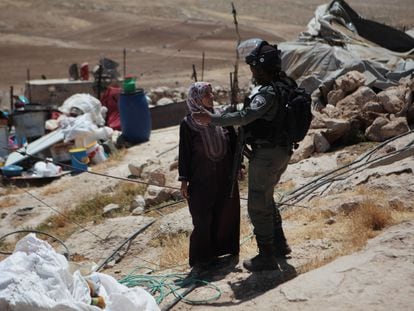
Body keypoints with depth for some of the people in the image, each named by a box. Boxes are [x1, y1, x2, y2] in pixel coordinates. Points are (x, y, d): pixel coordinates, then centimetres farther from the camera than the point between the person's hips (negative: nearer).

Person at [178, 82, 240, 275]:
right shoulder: (188, 124, -7)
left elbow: (234, 144, 8)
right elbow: (184, 153, -5)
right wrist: (184, 181, -5)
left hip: (225, 177, 3)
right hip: (201, 181, -3)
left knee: (227, 214, 12)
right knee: (202, 219, 1)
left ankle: (228, 250, 31)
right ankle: (201, 260, 13)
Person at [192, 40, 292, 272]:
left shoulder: (268, 93, -23)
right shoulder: (287, 86, 6)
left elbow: (244, 116, -35)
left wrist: (212, 119, -33)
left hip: (267, 155, -10)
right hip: (282, 151, 10)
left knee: (258, 206, 1)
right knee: (266, 198, 25)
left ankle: (267, 257, 10)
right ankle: (279, 244, 34)